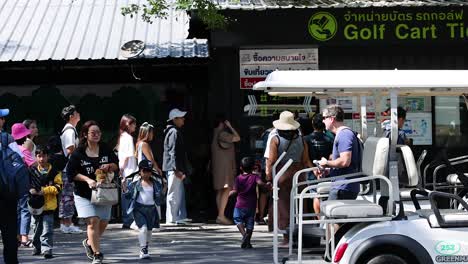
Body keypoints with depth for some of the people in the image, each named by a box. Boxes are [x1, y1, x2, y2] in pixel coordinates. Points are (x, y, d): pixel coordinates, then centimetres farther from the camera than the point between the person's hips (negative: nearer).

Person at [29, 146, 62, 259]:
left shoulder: (54, 172, -2)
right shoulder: (32, 171, 5)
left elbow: (58, 187, -6)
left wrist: (44, 191, -16)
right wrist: (30, 190, -13)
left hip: (49, 205, -3)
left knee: (47, 229, -8)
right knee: (36, 228, 15)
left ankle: (47, 249, -7)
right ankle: (36, 247, 29)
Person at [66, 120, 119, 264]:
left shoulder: (106, 150, 3)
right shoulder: (78, 153, -6)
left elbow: (117, 166, 10)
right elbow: (71, 173, -6)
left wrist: (109, 166, -13)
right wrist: (87, 179, -18)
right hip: (85, 194, -4)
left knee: (103, 223, 9)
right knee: (93, 221, -14)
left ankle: (89, 242, 37)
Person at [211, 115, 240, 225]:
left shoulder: (215, 134, 15)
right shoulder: (222, 134, -14)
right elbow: (237, 138, -12)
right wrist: (230, 127, -5)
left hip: (218, 166, 10)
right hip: (224, 166, -10)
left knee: (220, 191, 10)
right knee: (226, 190, -13)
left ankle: (220, 216, 10)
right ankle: (221, 215, -21)